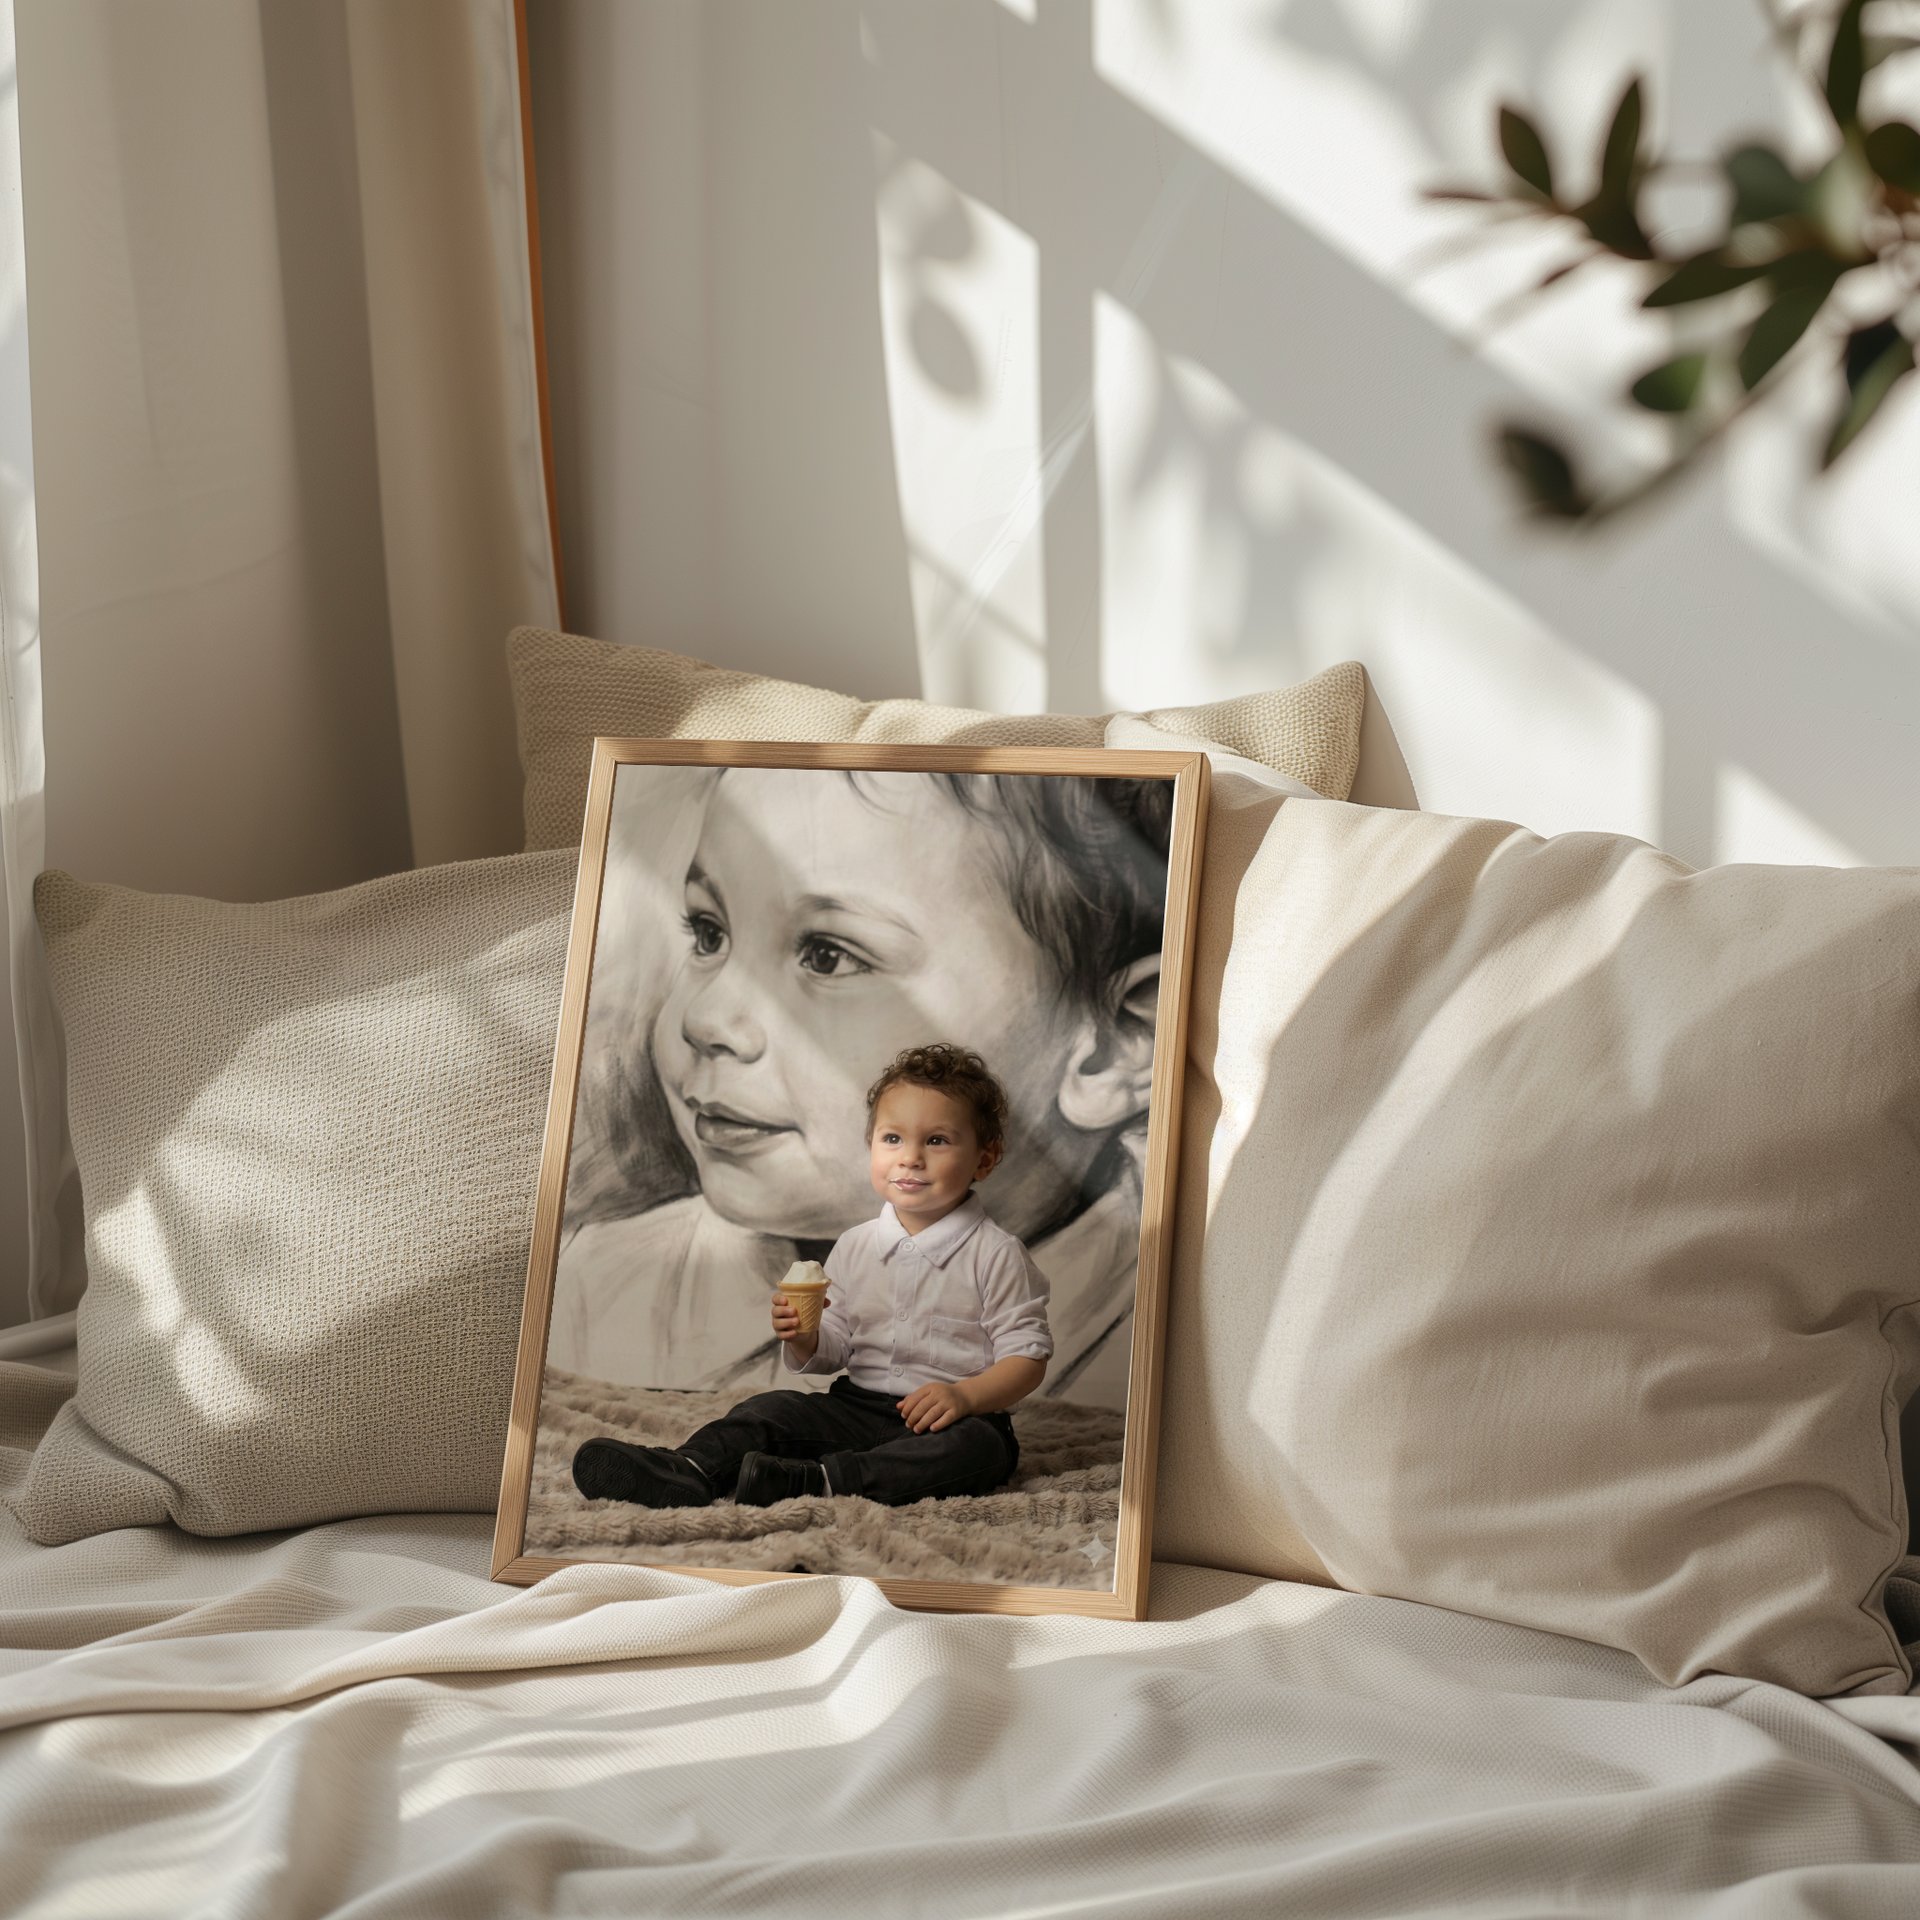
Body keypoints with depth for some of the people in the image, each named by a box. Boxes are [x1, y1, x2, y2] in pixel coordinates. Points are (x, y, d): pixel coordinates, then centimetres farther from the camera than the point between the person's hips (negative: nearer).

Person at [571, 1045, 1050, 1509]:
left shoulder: (995, 1255, -3)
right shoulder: (855, 1248, 11)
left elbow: (1028, 1355, -7)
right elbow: (834, 1350, 12)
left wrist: (965, 1396, -25)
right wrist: (805, 1338, -12)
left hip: (948, 1420, -5)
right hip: (859, 1407, 5)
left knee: (982, 1446, -35)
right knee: (773, 1410, -14)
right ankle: (690, 1469, -39)